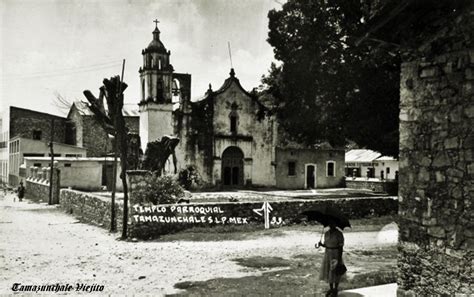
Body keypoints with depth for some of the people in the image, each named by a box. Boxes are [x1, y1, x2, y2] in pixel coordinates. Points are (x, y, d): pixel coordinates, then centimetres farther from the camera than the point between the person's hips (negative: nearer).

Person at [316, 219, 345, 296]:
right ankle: (331, 289, 27)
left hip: (336, 255, -6)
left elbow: (341, 247, -13)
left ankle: (335, 290, 18)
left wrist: (339, 259, -16)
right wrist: (321, 244, -11)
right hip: (328, 254, 6)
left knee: (336, 273, 4)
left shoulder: (339, 234, -14)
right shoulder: (326, 233, 5)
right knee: (328, 271, 11)